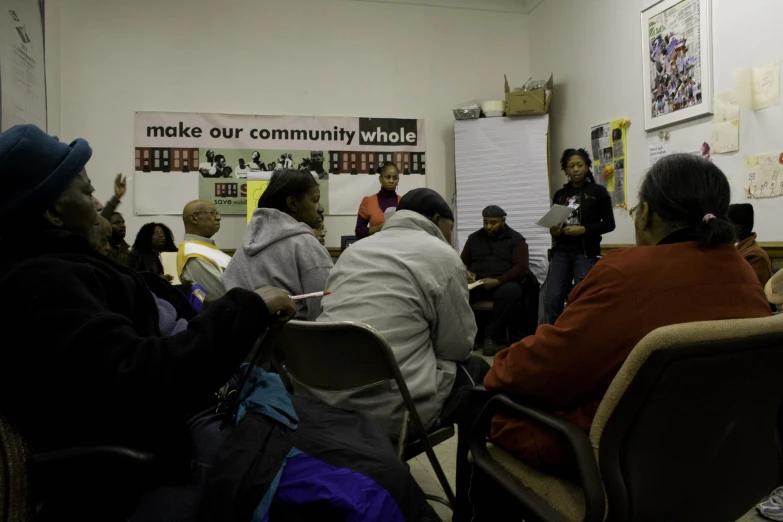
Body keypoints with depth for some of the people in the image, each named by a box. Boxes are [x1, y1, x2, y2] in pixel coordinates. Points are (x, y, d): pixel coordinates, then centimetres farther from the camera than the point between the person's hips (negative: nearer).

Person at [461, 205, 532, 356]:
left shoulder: (516, 239, 8)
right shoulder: (474, 238, 19)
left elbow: (521, 267, -4)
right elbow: (462, 262, 21)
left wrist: (498, 281, -19)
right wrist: (466, 273, -5)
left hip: (504, 283, -3)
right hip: (476, 285, 3)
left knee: (511, 292, -39)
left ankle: (492, 336, -20)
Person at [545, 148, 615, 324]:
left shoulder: (598, 192, 1)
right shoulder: (559, 195, 13)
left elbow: (609, 223, -2)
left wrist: (583, 229, -16)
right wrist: (554, 231, -2)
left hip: (586, 253, -4)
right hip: (561, 252, 4)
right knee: (551, 301, -2)